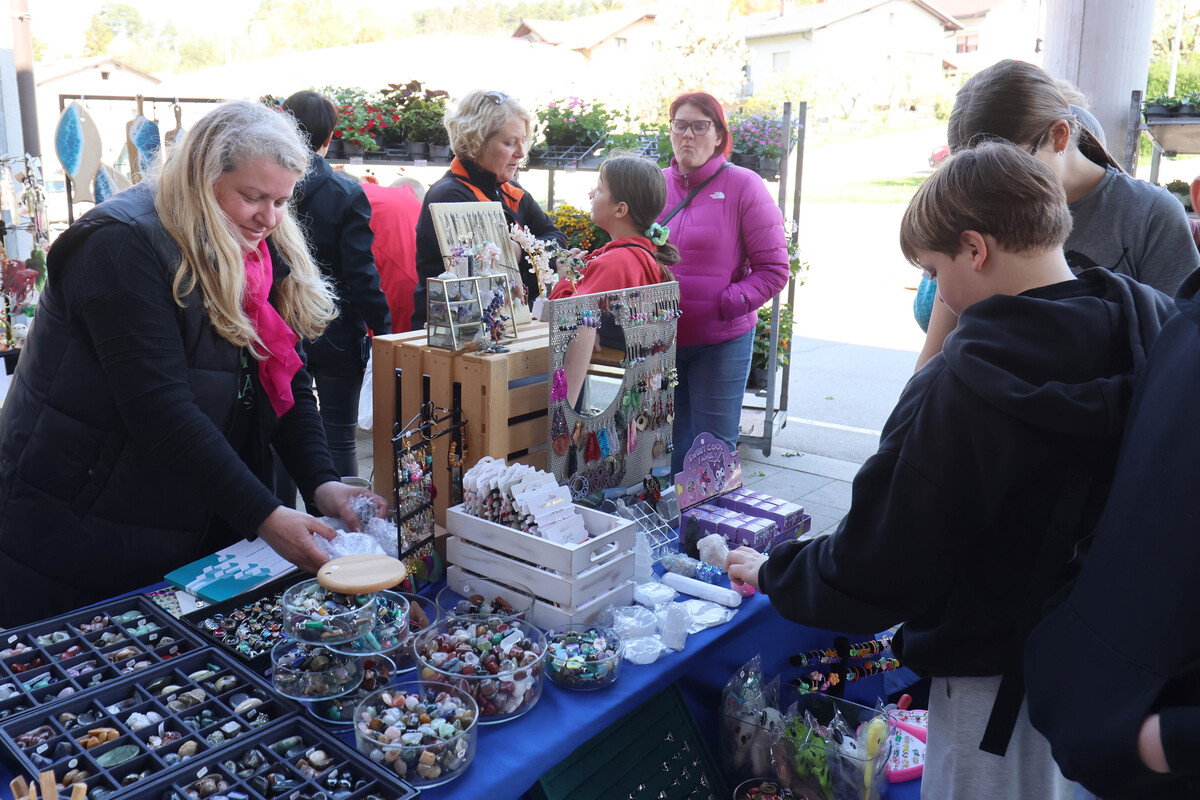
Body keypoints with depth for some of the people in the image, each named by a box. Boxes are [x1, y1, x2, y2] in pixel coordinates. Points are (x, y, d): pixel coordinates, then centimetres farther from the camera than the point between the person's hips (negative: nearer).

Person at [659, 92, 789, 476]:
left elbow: (774, 269, -6)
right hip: (661, 339, 4)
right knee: (670, 440, 14)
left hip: (722, 342, -3)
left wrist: (726, 305, -16)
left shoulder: (743, 186, -4)